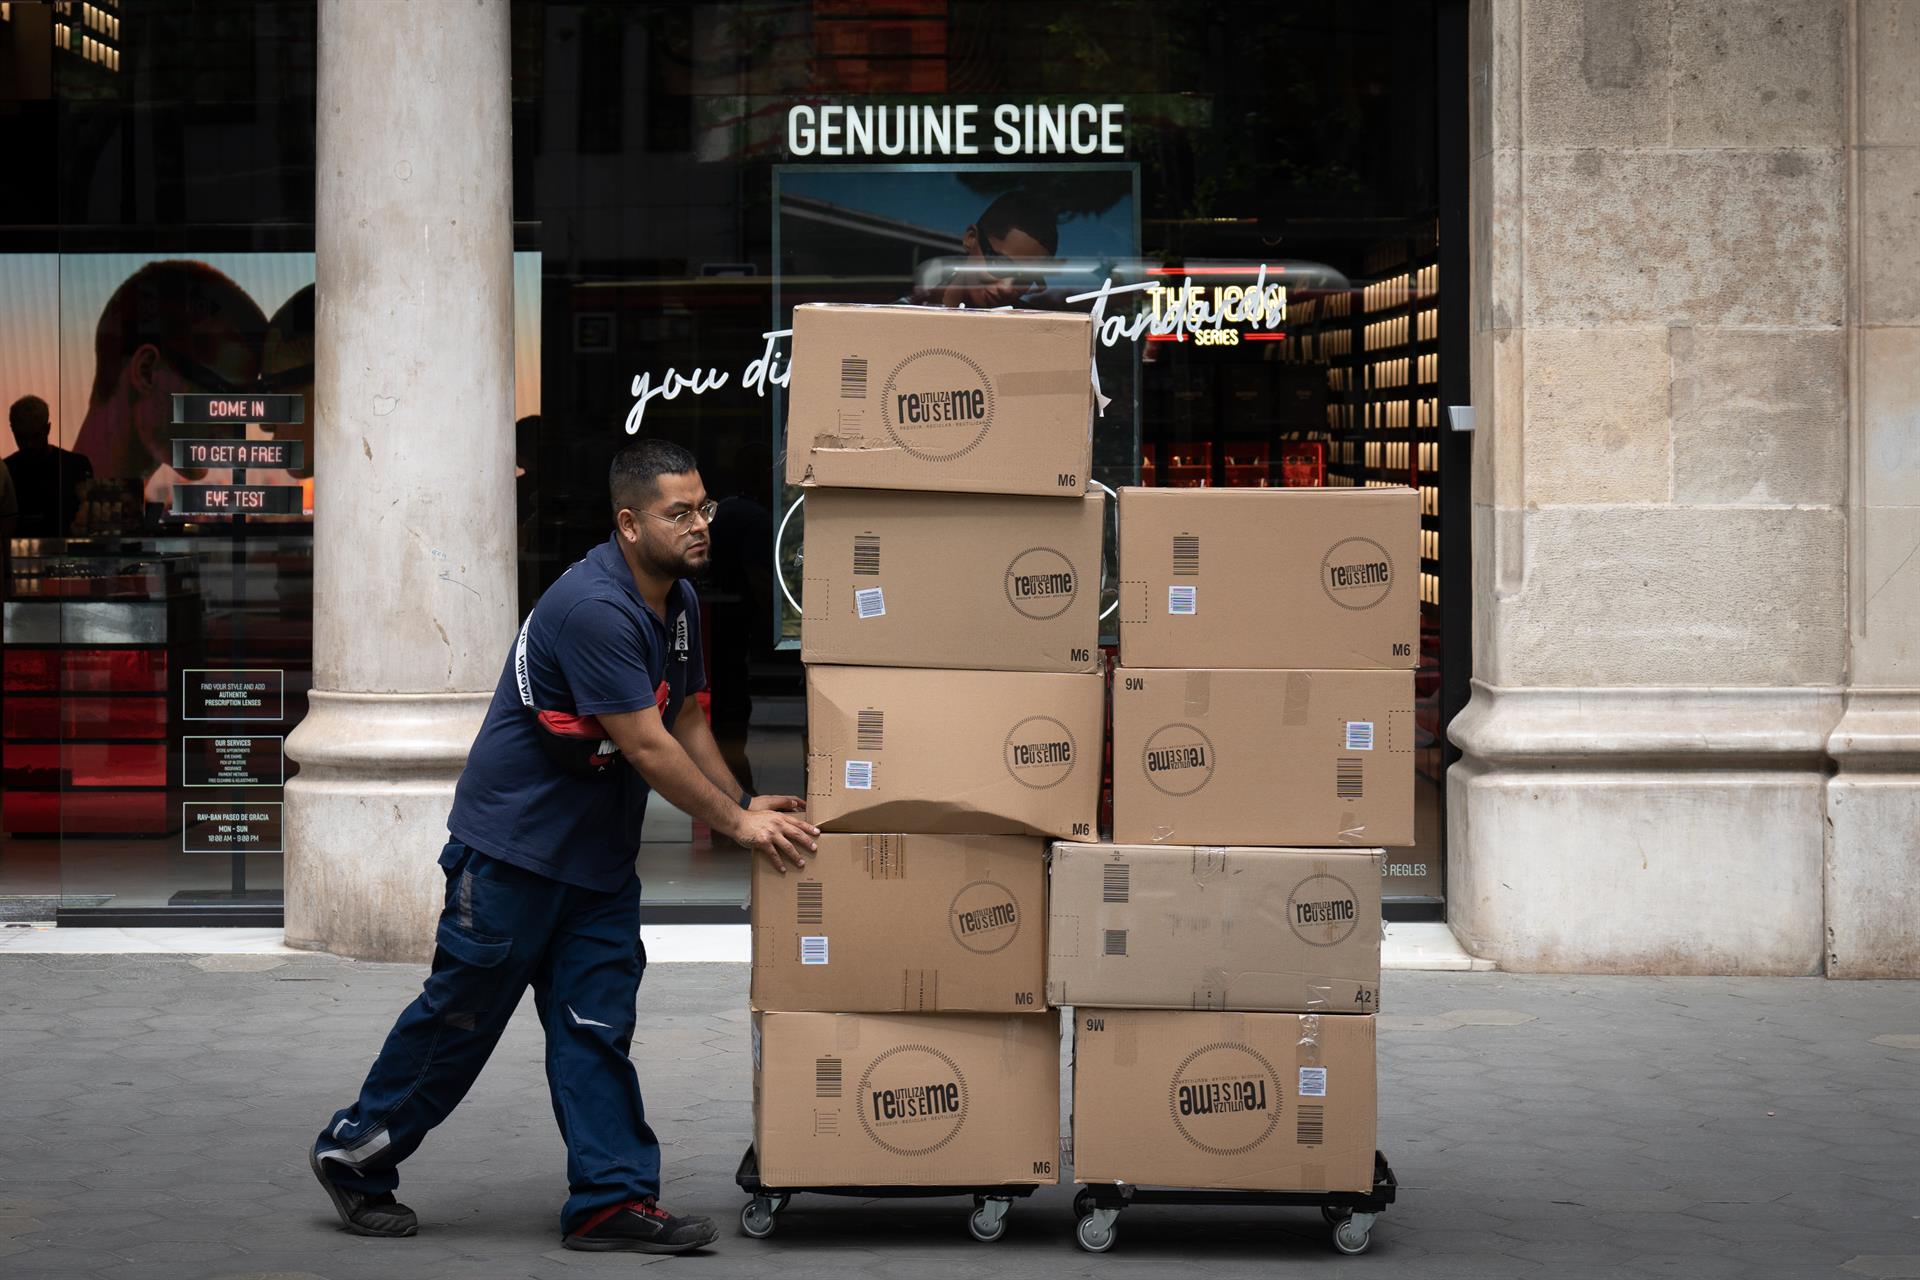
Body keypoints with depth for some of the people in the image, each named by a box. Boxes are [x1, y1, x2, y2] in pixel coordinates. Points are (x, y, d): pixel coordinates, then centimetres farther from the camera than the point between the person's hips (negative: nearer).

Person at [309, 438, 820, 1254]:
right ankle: (355, 1153, 18)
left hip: (599, 852, 9)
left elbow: (685, 719, 18)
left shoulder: (680, 603, 6)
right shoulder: (593, 607, -25)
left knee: (597, 1025, 4)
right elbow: (646, 746, -24)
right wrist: (735, 824, -17)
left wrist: (744, 804, 8)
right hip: (514, 841, -8)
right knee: (462, 1012, 2)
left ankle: (612, 1199, 4)